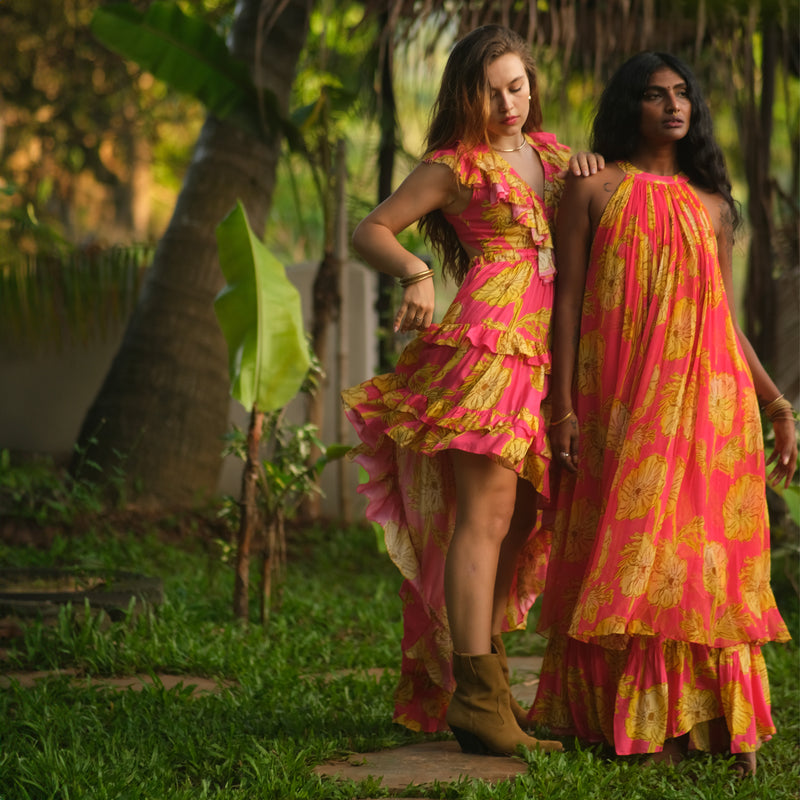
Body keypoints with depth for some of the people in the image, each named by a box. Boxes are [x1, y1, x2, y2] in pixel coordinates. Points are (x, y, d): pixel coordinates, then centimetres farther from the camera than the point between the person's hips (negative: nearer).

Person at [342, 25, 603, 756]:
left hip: (548, 350, 8)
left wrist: (587, 169, 10)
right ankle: (477, 697, -17)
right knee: (486, 511, -14)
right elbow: (371, 230, 1)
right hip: (488, 338, -7)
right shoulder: (455, 165, 2)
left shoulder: (546, 149, 20)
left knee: (522, 517, 9)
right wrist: (415, 274, -18)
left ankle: (486, 674, 18)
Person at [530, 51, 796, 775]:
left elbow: (728, 320, 16)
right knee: (626, 555, -2)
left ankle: (721, 726, 1)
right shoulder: (594, 192, 6)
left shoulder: (712, 206, 15)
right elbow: (568, 300, 1)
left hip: (706, 401, 3)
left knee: (704, 555, -1)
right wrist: (563, 406, -7)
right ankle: (632, 723, 3)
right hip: (620, 402, -2)